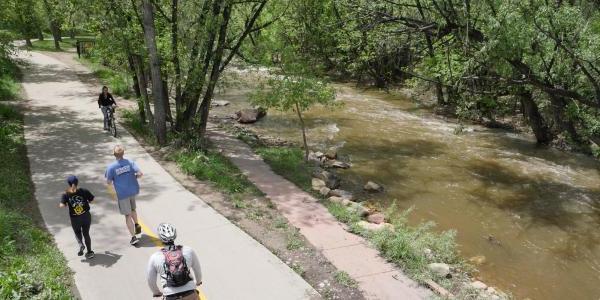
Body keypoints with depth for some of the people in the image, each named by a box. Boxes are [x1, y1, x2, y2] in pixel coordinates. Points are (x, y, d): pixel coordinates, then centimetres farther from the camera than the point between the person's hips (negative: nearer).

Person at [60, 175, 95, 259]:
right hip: (86, 216, 1)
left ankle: (80, 244, -2)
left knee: (77, 232, 24)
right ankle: (89, 251, 17)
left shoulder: (66, 194, -11)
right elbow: (92, 200, -3)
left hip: (75, 218, -1)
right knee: (86, 233, 15)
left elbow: (62, 205, -19)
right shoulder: (84, 191, -9)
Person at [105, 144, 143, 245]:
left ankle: (134, 237, 7)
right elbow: (140, 174, -14)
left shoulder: (111, 167, -13)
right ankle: (137, 225, 22)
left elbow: (108, 182, -8)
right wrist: (133, 177, 5)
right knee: (132, 209, 31)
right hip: (133, 190, 3)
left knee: (128, 215, 6)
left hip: (122, 193, -3)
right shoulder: (130, 162, -7)